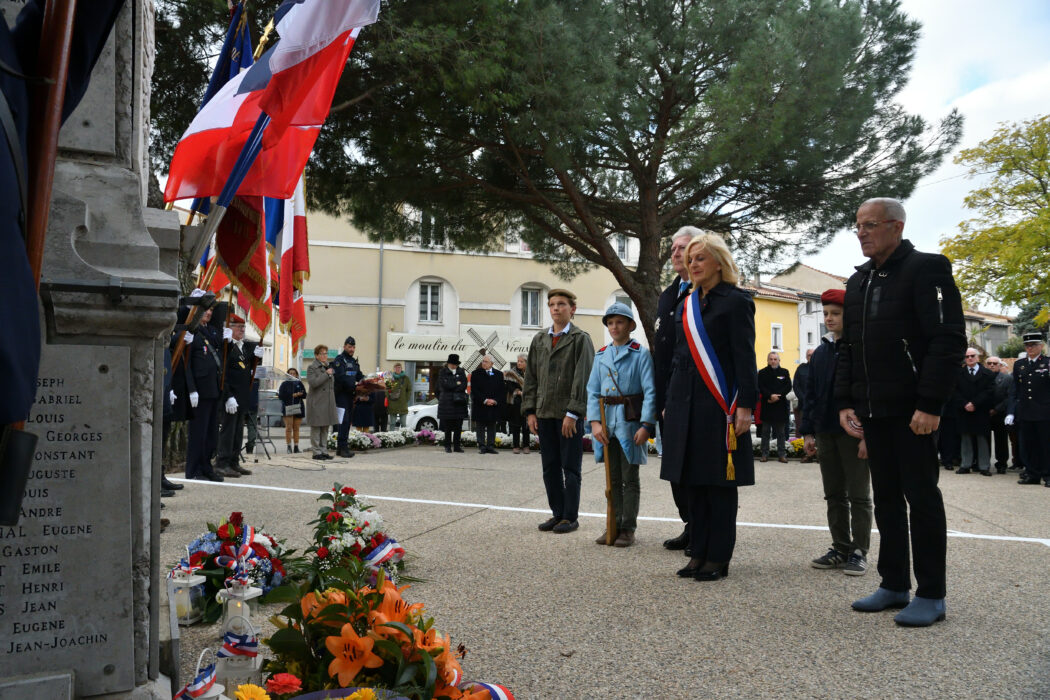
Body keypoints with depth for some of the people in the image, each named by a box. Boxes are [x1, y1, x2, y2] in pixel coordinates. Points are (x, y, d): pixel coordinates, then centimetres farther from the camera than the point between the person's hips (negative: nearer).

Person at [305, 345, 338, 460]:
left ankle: (324, 450, 16)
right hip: (316, 402, -7)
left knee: (325, 427, 10)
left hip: (328, 402, 7)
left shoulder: (329, 367, 16)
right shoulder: (312, 367, -6)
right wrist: (326, 374, -18)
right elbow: (313, 382, -20)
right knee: (316, 428, -2)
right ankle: (316, 452, 2)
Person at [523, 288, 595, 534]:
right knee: (550, 467, 10)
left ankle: (570, 517, 10)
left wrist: (572, 413, -15)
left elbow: (582, 378, -9)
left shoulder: (581, 339, -2)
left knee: (570, 468, 2)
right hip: (545, 413, 5)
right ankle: (557, 513, 20)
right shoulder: (539, 340, 14)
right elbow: (531, 377, 13)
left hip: (570, 414, -5)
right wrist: (530, 410, 6)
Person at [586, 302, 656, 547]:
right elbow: (592, 390, 7)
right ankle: (614, 526, 19)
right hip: (606, 422, 5)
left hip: (630, 422, -5)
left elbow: (650, 391, -10)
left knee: (630, 479, 3)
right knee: (613, 479, 11)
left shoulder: (640, 354, -4)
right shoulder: (601, 355, 11)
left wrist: (646, 425, -18)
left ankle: (628, 528, 10)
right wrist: (594, 421, -6)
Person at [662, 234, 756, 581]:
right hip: (687, 405, 6)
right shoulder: (685, 307, 15)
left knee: (720, 481, 1)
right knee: (694, 481, 9)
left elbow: (744, 357, -9)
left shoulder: (736, 301, -4)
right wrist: (670, 404, 15)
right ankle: (699, 552, 19)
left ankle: (719, 558, 10)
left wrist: (745, 406, -15)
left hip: (719, 405, -6)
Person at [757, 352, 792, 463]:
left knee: (781, 432, 4)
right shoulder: (762, 373, 6)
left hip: (780, 405, 1)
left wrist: (778, 396, -11)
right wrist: (770, 396, -17)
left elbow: (788, 387, 1)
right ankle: (765, 454, 9)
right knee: (765, 431, 3)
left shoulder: (784, 372, 10)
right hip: (766, 406, -1)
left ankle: (782, 454, 8)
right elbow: (760, 387, -3)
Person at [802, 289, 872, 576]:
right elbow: (810, 393, 12)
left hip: (854, 433, -6)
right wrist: (807, 432, 7)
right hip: (825, 433, 6)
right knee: (834, 495, 12)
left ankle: (859, 552, 11)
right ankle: (841, 549, 21)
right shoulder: (820, 352, 11)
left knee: (858, 496, 3)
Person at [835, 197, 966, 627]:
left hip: (912, 410, -7)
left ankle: (931, 595, 10)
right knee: (886, 498, 11)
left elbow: (949, 341, -14)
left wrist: (930, 405, -20)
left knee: (921, 496, 0)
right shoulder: (858, 282, 15)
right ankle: (894, 585, 20)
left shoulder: (926, 269, -7)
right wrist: (845, 402, 7)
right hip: (872, 411, 7)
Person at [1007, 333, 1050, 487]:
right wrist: (1012, 412, 6)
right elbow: (1015, 390, 11)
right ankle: (1032, 474, 16)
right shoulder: (1018, 364, 10)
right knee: (1028, 445, 8)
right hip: (1024, 413, 4)